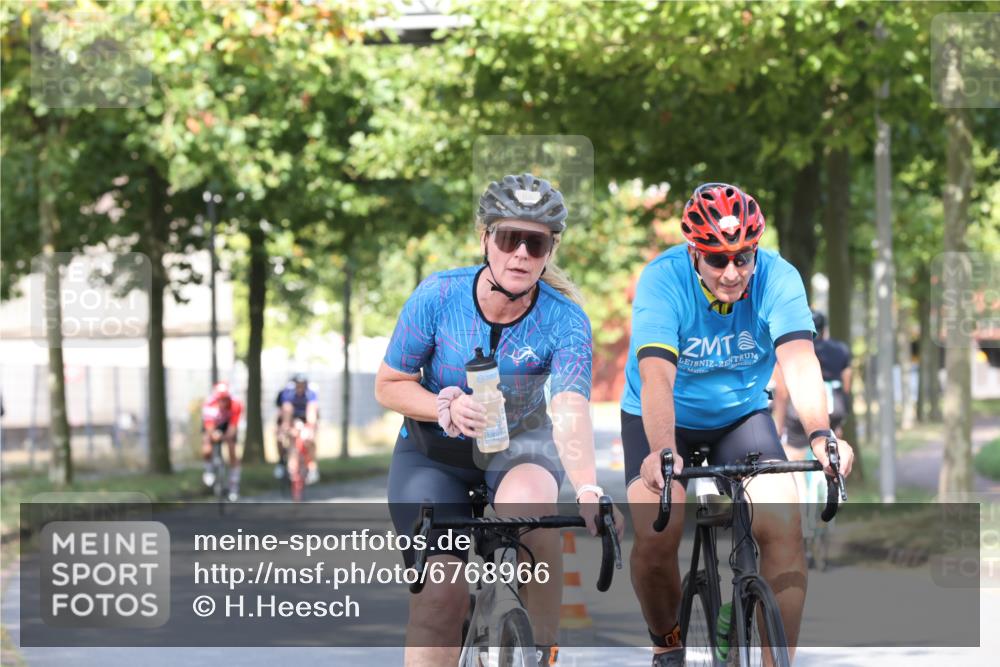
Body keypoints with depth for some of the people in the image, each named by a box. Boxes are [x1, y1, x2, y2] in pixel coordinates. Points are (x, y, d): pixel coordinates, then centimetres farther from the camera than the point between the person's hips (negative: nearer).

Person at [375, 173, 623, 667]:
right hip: (434, 451, 1)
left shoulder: (565, 321, -22)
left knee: (524, 504, -35)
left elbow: (571, 411, -36)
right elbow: (389, 385, -9)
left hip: (520, 444, 0)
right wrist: (446, 408, -29)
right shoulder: (439, 295, -20)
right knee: (442, 593, -18)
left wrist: (588, 490, -54)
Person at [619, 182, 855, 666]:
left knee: (783, 528, -20)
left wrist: (820, 436, -51)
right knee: (655, 537, -21)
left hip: (741, 415, 2)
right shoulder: (663, 280, -26)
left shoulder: (777, 278, -20)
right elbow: (656, 374, -38)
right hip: (663, 421, -2)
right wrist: (661, 451, -55)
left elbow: (799, 361, -33)